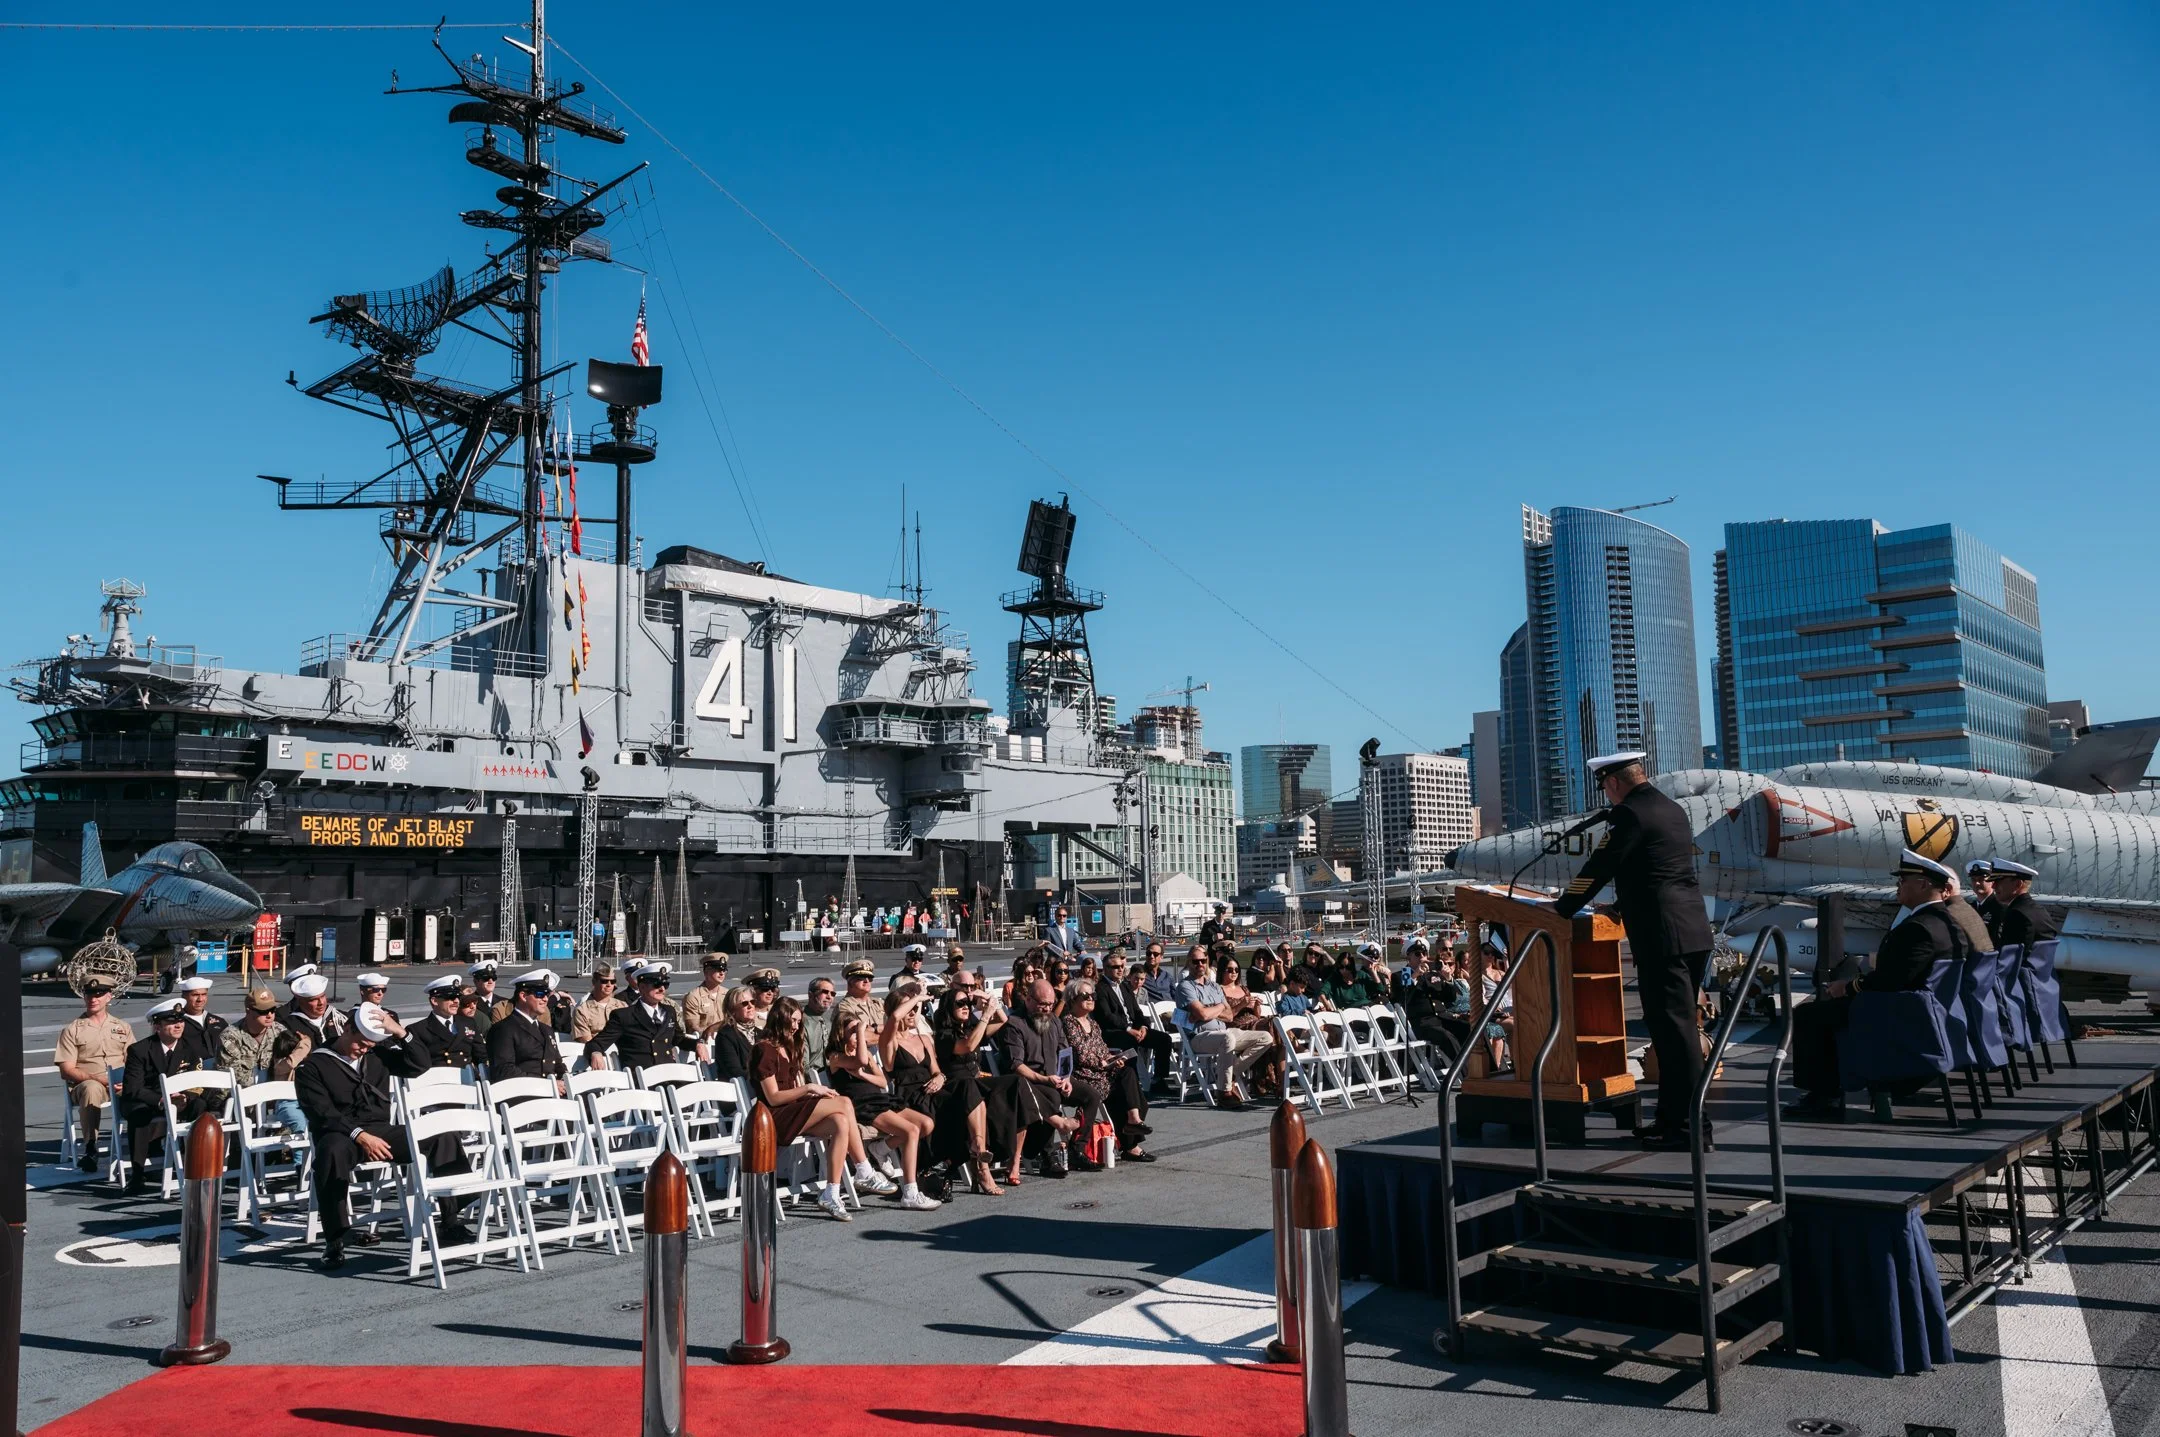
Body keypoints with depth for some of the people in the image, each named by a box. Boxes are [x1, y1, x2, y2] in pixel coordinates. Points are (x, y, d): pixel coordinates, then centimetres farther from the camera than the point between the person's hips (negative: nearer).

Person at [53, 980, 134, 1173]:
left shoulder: (122, 1027, 20)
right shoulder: (72, 1030, 11)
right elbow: (66, 1071, 1)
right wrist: (98, 1078, -15)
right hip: (84, 1084, -2)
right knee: (92, 1089, -40)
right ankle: (90, 1147, -32)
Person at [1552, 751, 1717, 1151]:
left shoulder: (1630, 814, -10)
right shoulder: (1673, 810, 18)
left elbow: (1599, 868, -9)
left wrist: (1561, 910, 2)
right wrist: (1621, 906, 36)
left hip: (1661, 936, -9)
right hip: (1694, 931, 9)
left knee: (1673, 1030, -7)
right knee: (1679, 1027, 13)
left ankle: (1688, 1126, -4)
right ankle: (1672, 1118, 20)